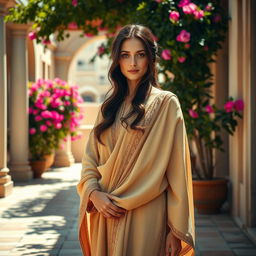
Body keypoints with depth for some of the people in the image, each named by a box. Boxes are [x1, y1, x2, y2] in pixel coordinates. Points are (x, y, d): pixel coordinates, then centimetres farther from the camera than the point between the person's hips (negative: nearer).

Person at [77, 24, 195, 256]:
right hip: (107, 213, 5)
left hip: (145, 215, -4)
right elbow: (91, 158, 11)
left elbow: (177, 171, -7)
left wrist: (176, 229, -11)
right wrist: (93, 193, -9)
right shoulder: (109, 107, 13)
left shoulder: (166, 103, -3)